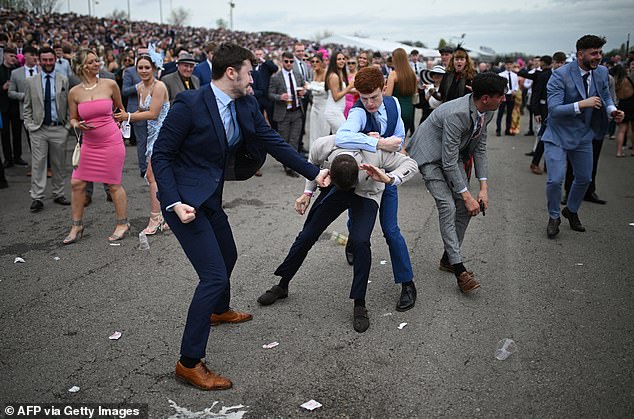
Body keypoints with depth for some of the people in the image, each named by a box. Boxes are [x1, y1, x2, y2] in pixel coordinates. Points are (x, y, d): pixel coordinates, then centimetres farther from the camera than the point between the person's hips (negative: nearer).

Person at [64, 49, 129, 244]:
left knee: (114, 184, 3)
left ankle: (122, 223, 19)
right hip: (88, 144, 3)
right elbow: (73, 119, 12)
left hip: (111, 141, -3)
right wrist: (77, 125, -10)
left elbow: (120, 108, 14)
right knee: (77, 183, 2)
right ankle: (76, 226, 18)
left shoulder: (110, 84, -3)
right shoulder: (74, 92, 1)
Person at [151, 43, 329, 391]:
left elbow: (272, 142, 5)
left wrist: (314, 172, 0)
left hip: (211, 198, 9)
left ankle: (219, 310, 57)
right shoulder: (189, 105, -20)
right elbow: (161, 154, -16)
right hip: (185, 201, -9)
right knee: (214, 276, -13)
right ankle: (189, 363, -1)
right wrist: (174, 203, -25)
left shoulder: (246, 105, 1)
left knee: (227, 256, 27)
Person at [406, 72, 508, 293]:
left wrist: (483, 188, -6)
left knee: (465, 208, 1)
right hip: (430, 154, -8)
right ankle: (459, 269, -17)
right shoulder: (456, 114, -35)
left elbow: (480, 148, 0)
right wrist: (467, 195, -25)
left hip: (454, 153, 8)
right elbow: (449, 163, -31)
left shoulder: (486, 112, -9)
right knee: (447, 206, -20)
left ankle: (448, 258, 18)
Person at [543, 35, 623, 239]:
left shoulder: (601, 72, -2)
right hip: (558, 135, -6)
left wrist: (612, 110, -7)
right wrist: (581, 104, -36)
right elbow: (554, 109, -26)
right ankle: (554, 217, 15)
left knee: (584, 179, 16)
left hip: (583, 135, 6)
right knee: (555, 180, -11)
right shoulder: (560, 75, -21)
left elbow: (606, 96, 14)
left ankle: (571, 211, 42)